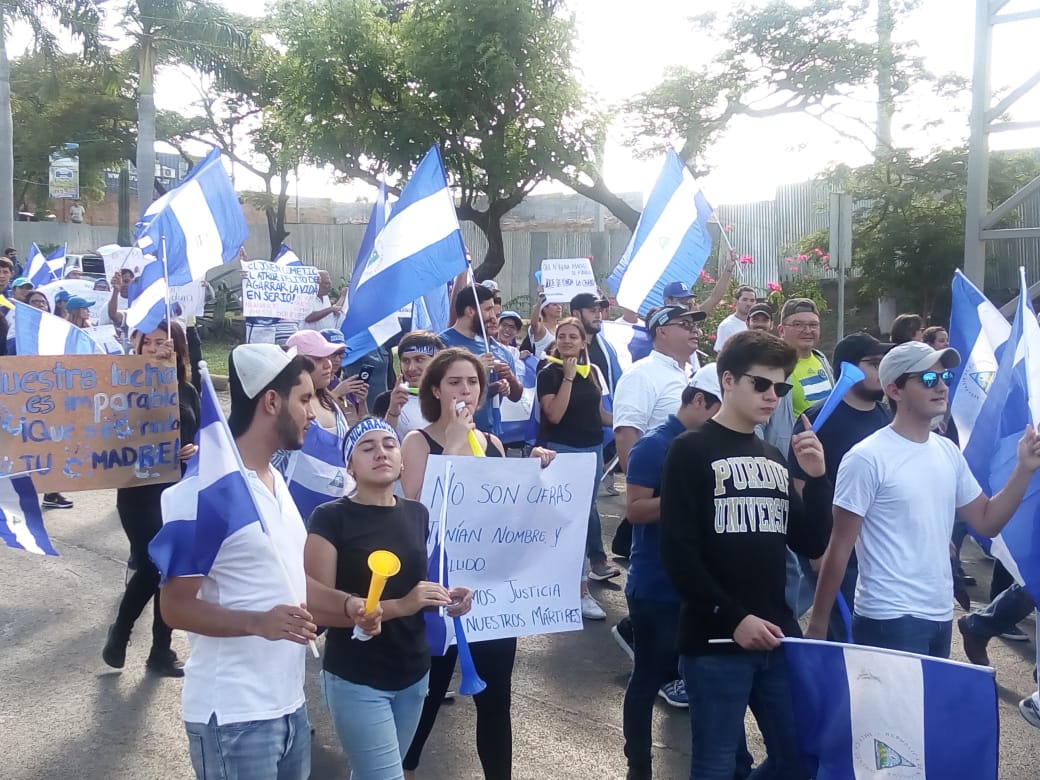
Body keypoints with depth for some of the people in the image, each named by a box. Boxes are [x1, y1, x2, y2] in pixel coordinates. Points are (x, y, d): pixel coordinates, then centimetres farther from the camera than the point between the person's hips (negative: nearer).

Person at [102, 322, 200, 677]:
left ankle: (161, 651, 20)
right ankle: (118, 636, 19)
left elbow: (201, 438, 12)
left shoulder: (187, 391, 6)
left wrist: (195, 450, -8)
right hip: (138, 490, -4)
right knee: (150, 566, -8)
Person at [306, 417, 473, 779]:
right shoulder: (330, 518, -13)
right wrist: (399, 606, -25)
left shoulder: (418, 514, 4)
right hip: (355, 680, -5)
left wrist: (445, 598, -3)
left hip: (414, 673, 6)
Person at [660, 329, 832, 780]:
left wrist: (817, 477, -3)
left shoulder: (775, 458, 14)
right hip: (716, 640, -6)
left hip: (778, 637, 6)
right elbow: (678, 554, -13)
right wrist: (734, 618, -17)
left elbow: (810, 545, 10)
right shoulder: (692, 451, -6)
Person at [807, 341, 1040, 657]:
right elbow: (839, 549, -12)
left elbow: (986, 522, 11)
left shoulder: (948, 451, 6)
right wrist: (818, 624, -11)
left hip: (941, 615, 7)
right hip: (889, 619, -7)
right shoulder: (867, 458, -14)